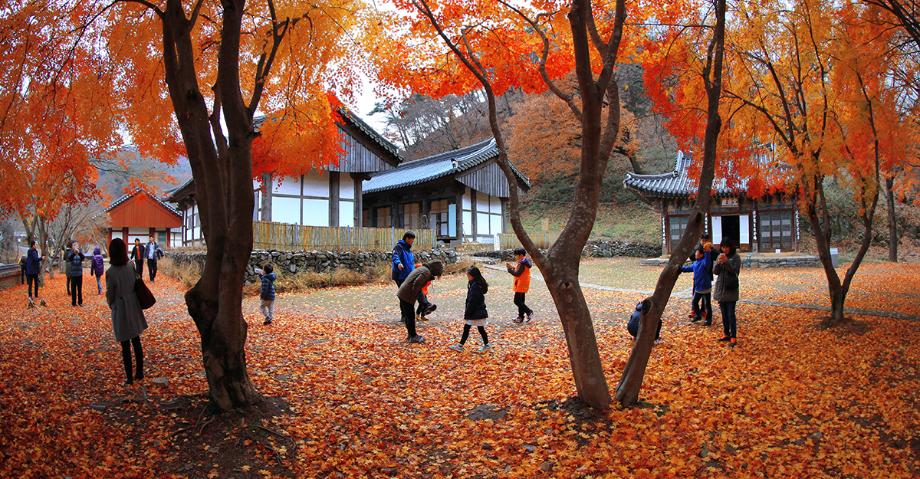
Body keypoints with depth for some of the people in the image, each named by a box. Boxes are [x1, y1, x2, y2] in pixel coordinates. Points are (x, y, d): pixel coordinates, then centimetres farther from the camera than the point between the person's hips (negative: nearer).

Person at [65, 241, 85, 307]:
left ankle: (80, 302, 14)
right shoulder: (70, 253, -1)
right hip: (73, 274, -2)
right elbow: (69, 258, -22)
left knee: (80, 288, 7)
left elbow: (83, 258, -17)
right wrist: (74, 252, -40)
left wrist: (79, 252, -37)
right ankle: (74, 302, 8)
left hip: (79, 273, 2)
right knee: (73, 288, 2)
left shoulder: (80, 252, 3)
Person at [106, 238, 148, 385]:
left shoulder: (110, 272, -19)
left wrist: (111, 305, 10)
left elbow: (110, 294, -10)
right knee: (136, 341, 16)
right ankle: (139, 372, 24)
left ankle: (129, 377, 14)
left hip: (120, 309, -4)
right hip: (133, 307, 4)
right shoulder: (131, 266, -7)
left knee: (125, 345, 6)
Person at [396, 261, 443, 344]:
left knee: (407, 315, 18)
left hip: (402, 294, 10)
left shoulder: (422, 268, 17)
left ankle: (411, 334, 29)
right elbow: (416, 284, -24)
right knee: (410, 316, 1)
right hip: (407, 296, -10)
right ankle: (413, 337, 10)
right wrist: (413, 296, -14)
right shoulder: (426, 272, -14)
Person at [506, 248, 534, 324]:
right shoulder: (523, 262, 13)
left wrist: (509, 268, -15)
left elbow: (517, 274, -24)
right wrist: (513, 267, 4)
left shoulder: (522, 264, -20)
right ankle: (521, 317, 18)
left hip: (521, 285, -11)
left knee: (517, 301, -8)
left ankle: (529, 312, -3)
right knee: (520, 301, 14)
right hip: (522, 285, 11)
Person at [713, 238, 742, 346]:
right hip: (720, 288, 5)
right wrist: (718, 263, -17)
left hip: (731, 289, -5)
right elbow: (715, 272, 3)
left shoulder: (736, 257, -6)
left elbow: (735, 271, -14)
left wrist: (726, 261, -27)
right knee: (724, 314, 11)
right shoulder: (720, 257, 8)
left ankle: (733, 337, -2)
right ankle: (726, 334, 20)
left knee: (731, 314, -7)